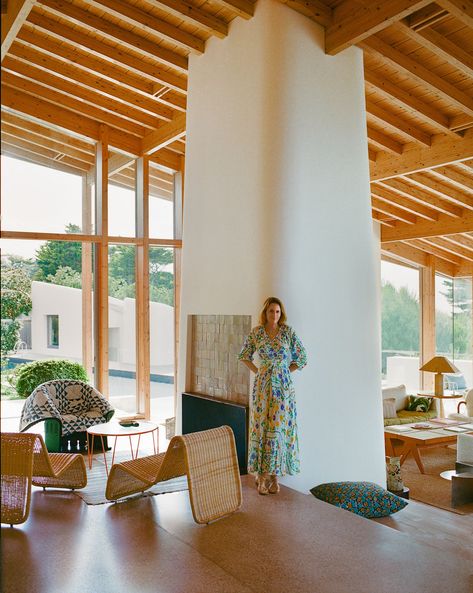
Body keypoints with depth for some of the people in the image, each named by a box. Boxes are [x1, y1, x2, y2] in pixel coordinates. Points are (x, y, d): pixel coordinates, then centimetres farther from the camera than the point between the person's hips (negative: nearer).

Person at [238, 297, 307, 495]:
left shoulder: (288, 332, -1)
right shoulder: (256, 332, 1)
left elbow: (302, 358, 6)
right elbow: (244, 356, 14)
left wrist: (282, 372, 3)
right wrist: (258, 371, 5)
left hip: (283, 386, 0)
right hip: (262, 386, 1)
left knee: (279, 428, 1)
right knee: (261, 427, 1)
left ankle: (275, 475, 11)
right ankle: (262, 475, 11)